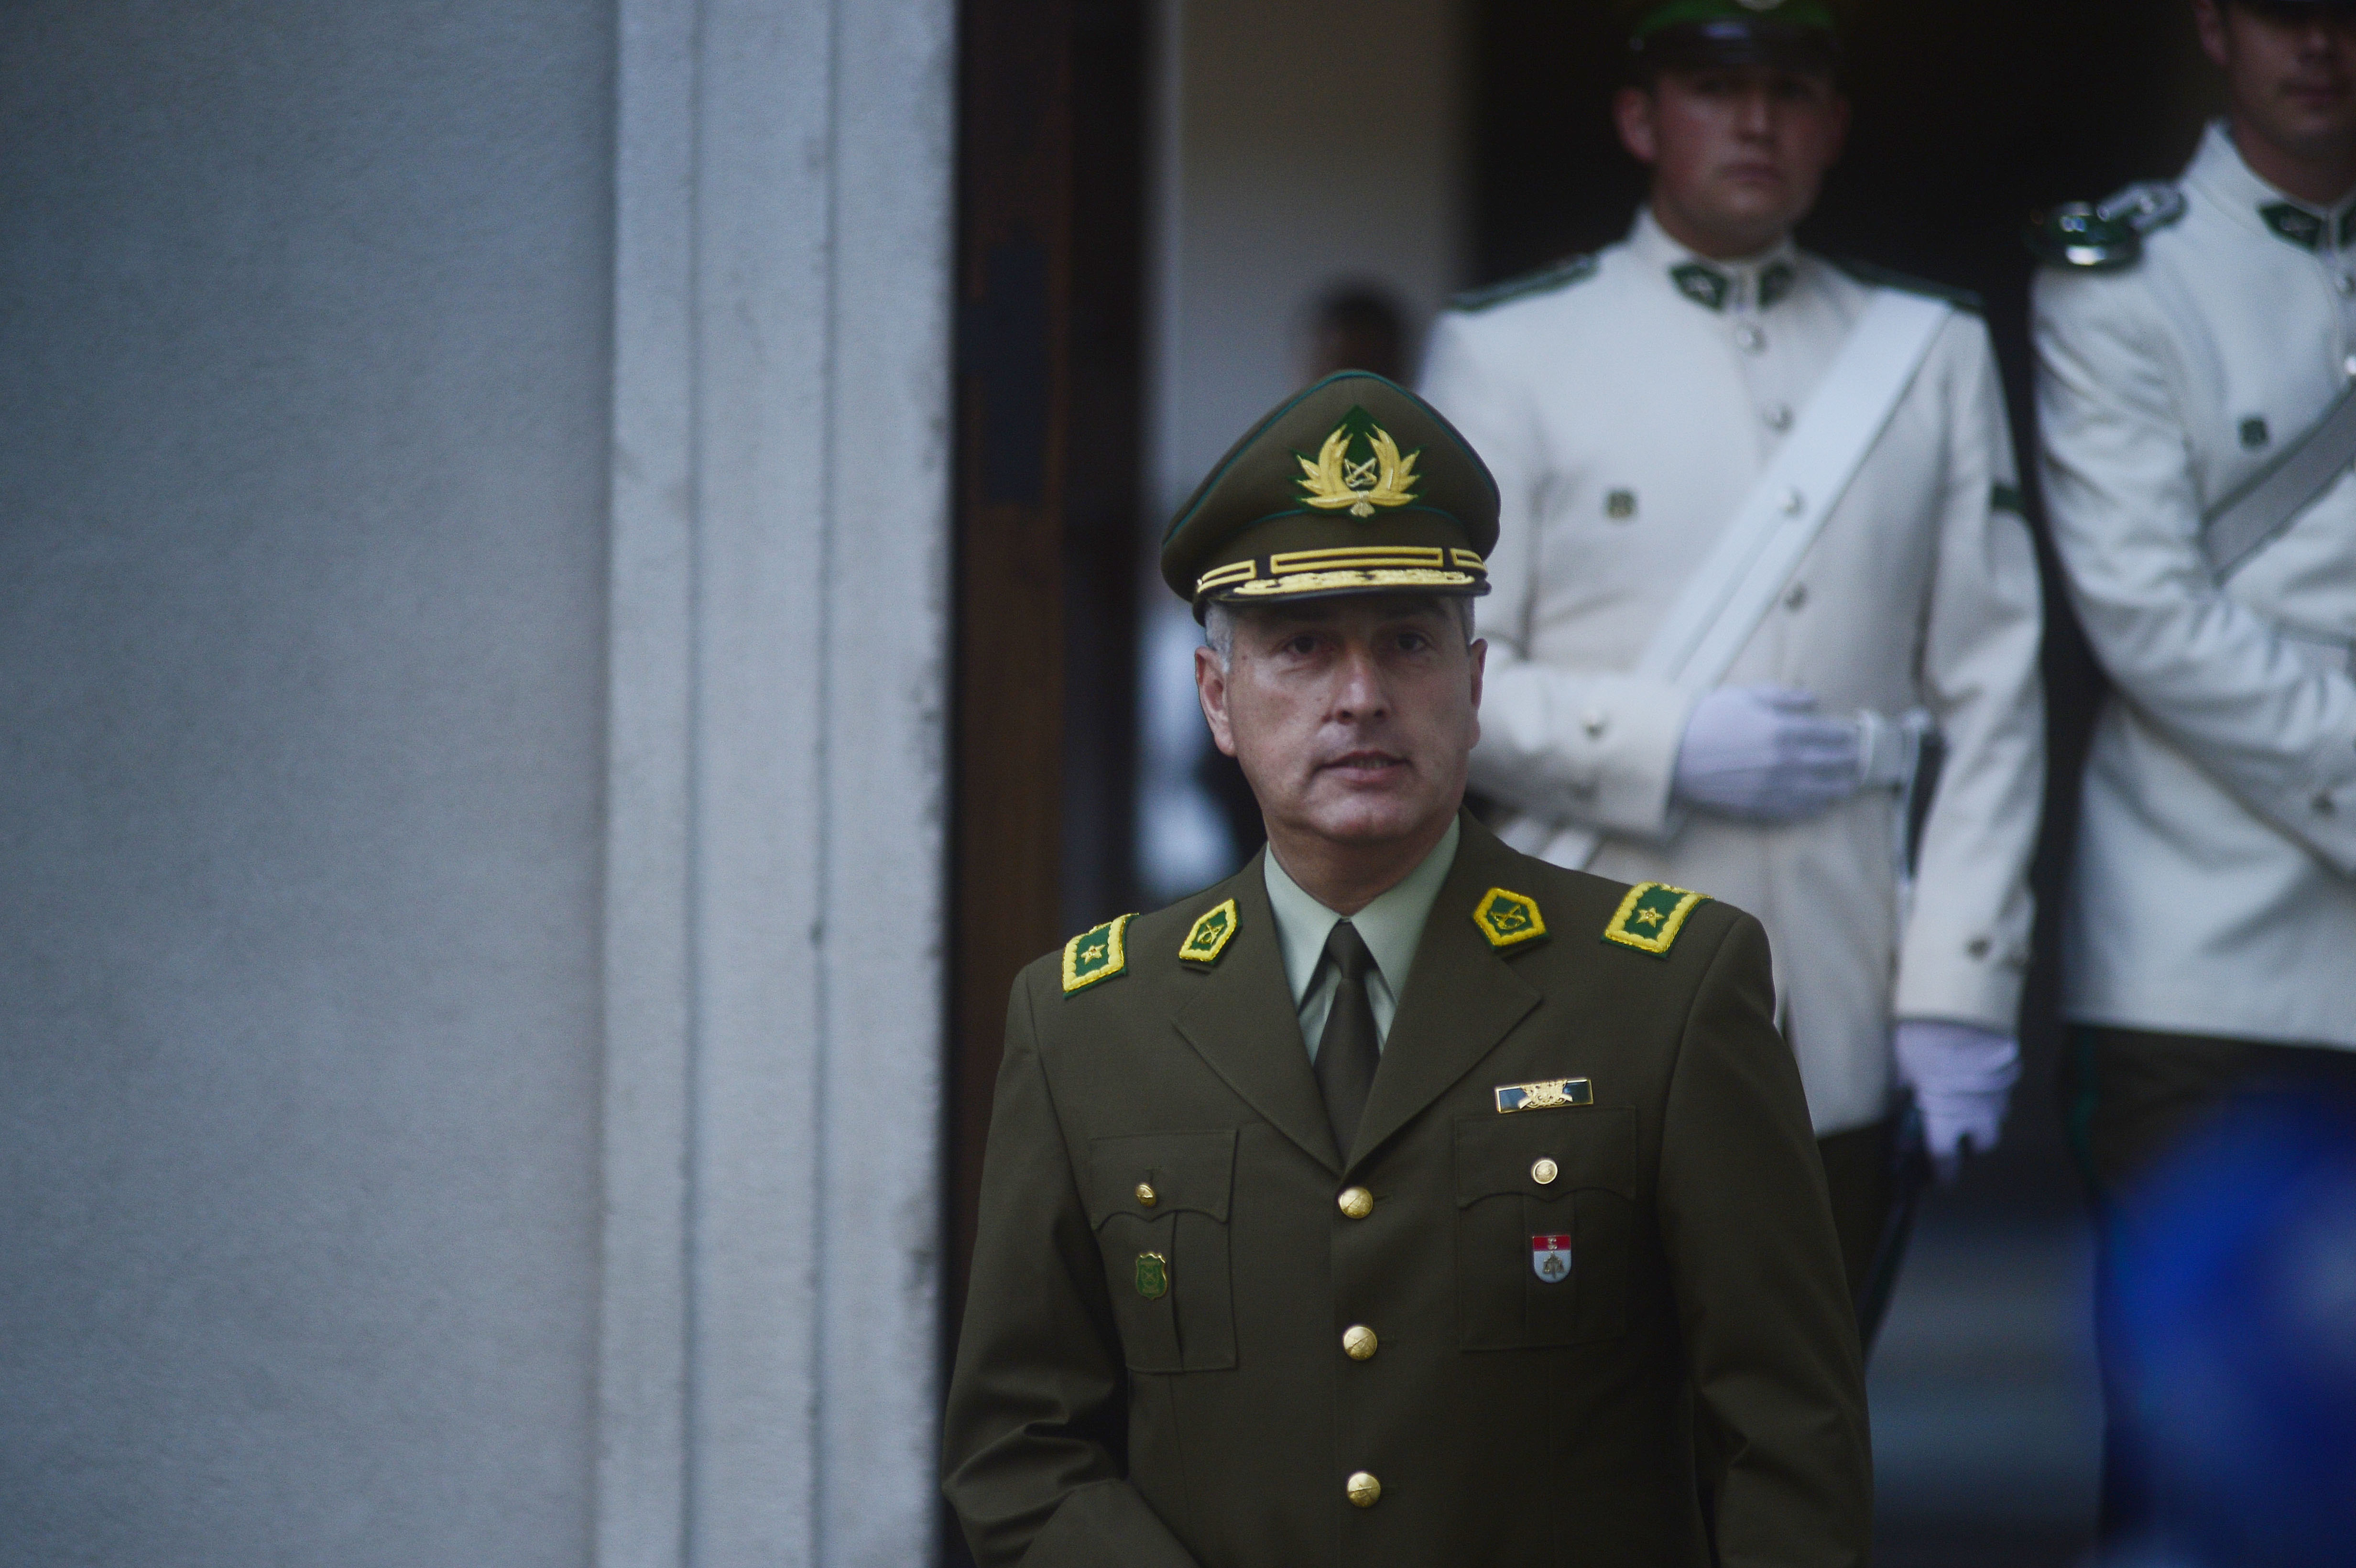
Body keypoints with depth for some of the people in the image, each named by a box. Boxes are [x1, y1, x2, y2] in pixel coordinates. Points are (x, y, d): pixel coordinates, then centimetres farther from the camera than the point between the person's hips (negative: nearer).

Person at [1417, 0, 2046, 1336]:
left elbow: (1993, 694, 10)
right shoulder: (1509, 354, 6)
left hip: (1842, 1041, 3)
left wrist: (1961, 990, 2)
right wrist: (1667, 746, -13)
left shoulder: (1935, 358, 13)